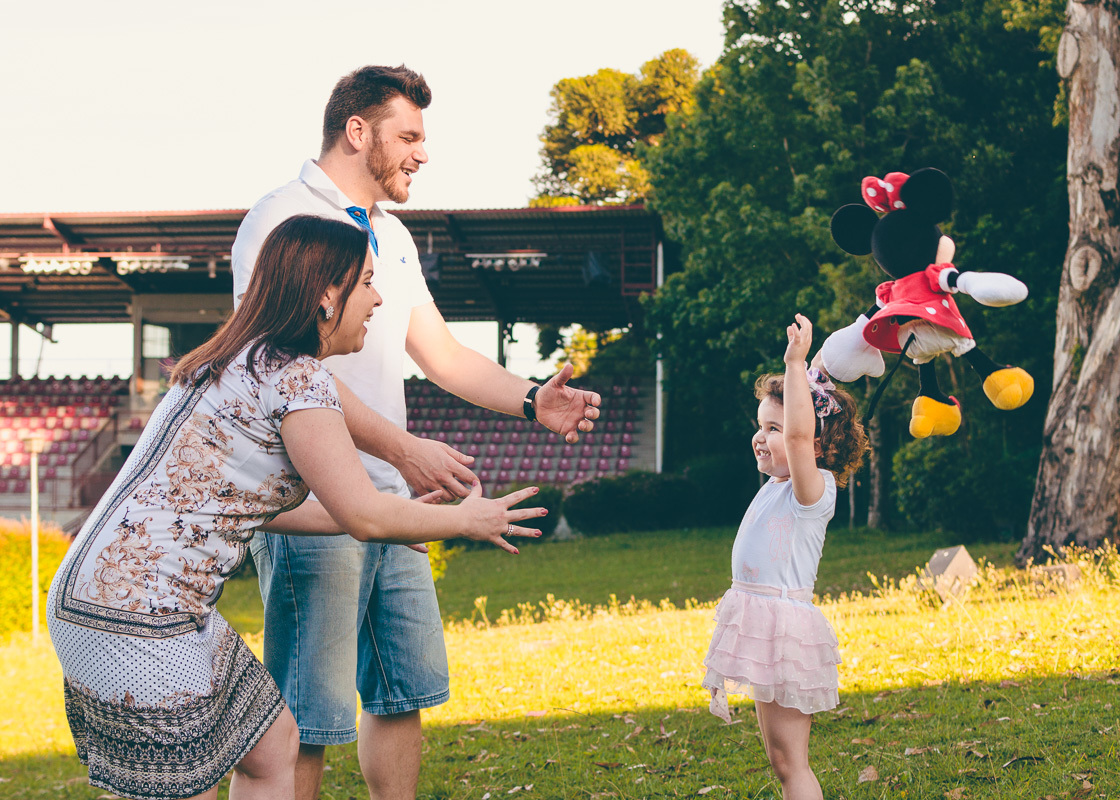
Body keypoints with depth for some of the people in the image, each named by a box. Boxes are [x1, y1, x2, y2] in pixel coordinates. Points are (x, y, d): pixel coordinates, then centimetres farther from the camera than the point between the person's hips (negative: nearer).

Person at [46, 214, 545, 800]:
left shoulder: (243, 366, 17)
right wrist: (468, 520, 3)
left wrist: (383, 522, 26)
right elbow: (362, 513, -14)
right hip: (136, 616, -10)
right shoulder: (297, 377, -13)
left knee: (271, 746, 18)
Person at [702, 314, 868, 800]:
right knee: (780, 759, 13)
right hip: (760, 625, 10)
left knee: (790, 760, -9)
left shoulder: (813, 489, -16)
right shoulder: (774, 486, 11)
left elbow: (800, 432, -30)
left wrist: (796, 365, -33)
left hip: (785, 626, -10)